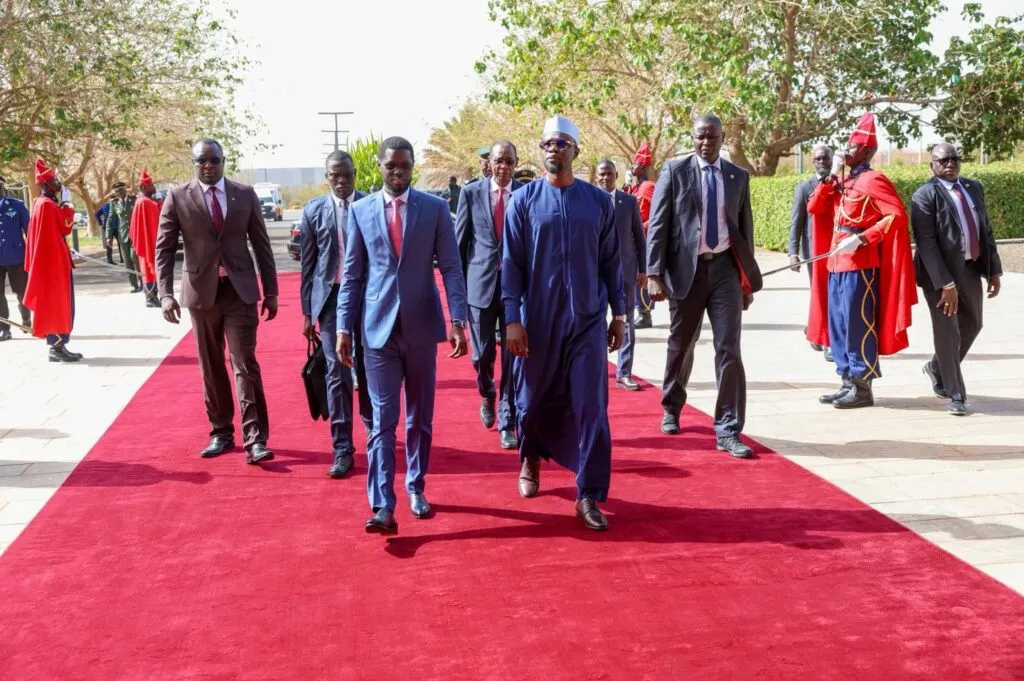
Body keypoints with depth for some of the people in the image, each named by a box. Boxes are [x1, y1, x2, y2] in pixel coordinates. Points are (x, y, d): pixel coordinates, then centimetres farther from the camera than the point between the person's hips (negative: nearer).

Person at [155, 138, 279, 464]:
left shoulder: (245, 194, 3)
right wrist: (165, 294, -10)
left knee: (245, 364, -6)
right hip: (201, 291, 1)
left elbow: (261, 244, 7)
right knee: (211, 367, 9)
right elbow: (164, 248, -1)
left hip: (240, 290, -1)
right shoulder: (177, 197, 1)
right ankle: (221, 433, 21)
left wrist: (271, 291, 5)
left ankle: (255, 440, -7)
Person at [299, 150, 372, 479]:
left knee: (368, 370, 10)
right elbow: (308, 265, 4)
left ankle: (374, 430, 34)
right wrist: (307, 312, 3)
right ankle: (342, 449, 6)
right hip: (331, 298, 0)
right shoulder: (314, 211, 2)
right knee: (337, 374, -1)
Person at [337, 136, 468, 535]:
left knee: (419, 417, 12)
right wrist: (344, 327, 0)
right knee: (383, 420, -3)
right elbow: (352, 274, 5)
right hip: (379, 327, 0)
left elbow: (451, 267, -1)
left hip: (421, 325, 1)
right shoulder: (360, 211, 4)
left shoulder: (435, 208, 1)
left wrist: (458, 320, -11)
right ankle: (383, 506, -4)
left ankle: (415, 488, 28)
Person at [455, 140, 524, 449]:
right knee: (482, 353, 7)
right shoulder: (472, 192, 3)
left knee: (512, 355, 1)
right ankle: (487, 395, 40)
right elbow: (459, 241, 6)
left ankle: (507, 423, 11)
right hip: (481, 282, 1)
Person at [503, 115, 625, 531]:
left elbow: (611, 261, 8)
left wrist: (618, 313, 7)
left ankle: (590, 496, 4)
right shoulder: (524, 200, -1)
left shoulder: (598, 201, 4)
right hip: (538, 320, 0)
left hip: (588, 321, 0)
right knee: (533, 401, 12)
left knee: (591, 407, -4)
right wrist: (512, 319, -9)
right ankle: (530, 460, 42)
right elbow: (511, 263, -3)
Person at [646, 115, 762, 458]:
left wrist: (748, 279, 12)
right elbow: (657, 225, -4)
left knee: (729, 349, -5)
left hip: (726, 268, 2)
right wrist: (655, 273, -12)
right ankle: (671, 408, 37)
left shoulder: (738, 176, 8)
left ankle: (728, 431, -1)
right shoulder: (675, 171, 0)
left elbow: (745, 227, 12)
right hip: (686, 268, -1)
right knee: (681, 345, 13)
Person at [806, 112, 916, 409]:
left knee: (857, 324, -5)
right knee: (838, 324, 10)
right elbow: (814, 209, 12)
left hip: (860, 264, -9)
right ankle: (848, 383, 18)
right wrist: (831, 176, 4)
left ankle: (863, 388, 3)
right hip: (837, 263, 9)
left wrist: (862, 238, -22)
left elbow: (897, 215, -18)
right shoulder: (843, 183, 16)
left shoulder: (873, 180, -9)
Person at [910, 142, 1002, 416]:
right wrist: (946, 283, -23)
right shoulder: (925, 195, -11)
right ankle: (955, 394, 11)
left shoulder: (974, 187, 11)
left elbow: (986, 230, 14)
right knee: (947, 331, -1)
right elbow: (927, 243, -17)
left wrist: (994, 270, 8)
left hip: (971, 269, 7)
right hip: (940, 272, -7)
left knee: (971, 325, 18)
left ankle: (936, 368, 41)